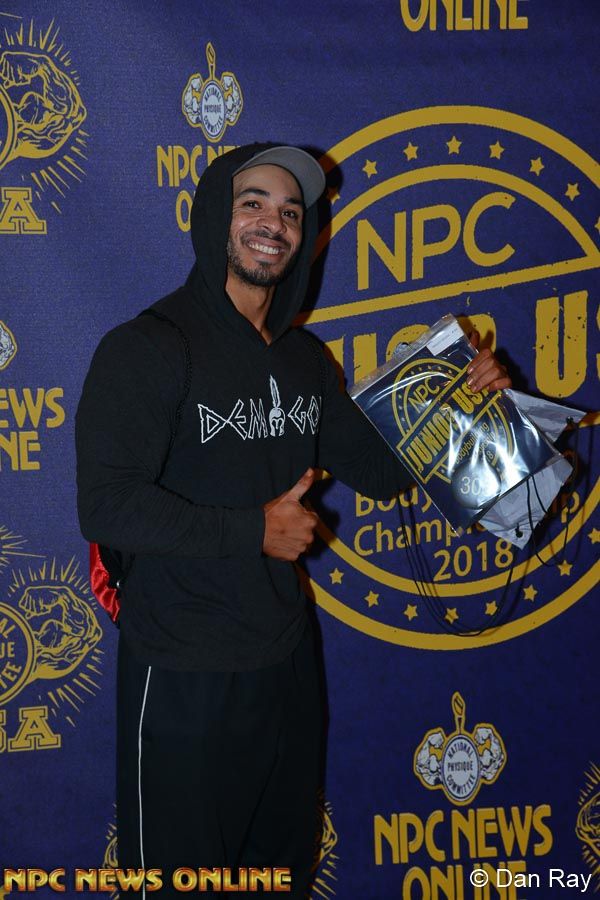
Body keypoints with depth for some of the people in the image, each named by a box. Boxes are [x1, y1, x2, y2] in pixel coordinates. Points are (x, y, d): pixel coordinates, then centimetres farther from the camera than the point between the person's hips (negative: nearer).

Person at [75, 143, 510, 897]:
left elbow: (383, 472, 12)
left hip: (286, 660, 7)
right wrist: (255, 531, -20)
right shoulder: (148, 348, -14)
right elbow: (107, 506, -23)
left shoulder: (303, 358, 8)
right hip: (183, 673, -6)